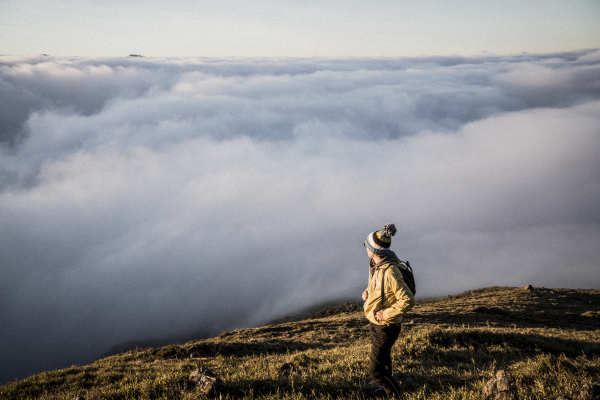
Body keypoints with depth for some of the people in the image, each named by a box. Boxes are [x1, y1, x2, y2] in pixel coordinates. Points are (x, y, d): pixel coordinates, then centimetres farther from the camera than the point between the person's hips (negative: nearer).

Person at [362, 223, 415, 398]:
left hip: (386, 328, -9)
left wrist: (386, 314, -26)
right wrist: (368, 291, -1)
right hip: (375, 323, 9)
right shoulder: (377, 264, -3)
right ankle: (387, 388, 51)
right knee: (383, 359, 29)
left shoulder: (390, 272, -32)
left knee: (375, 370, 0)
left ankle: (396, 395, 21)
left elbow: (408, 301, -34)